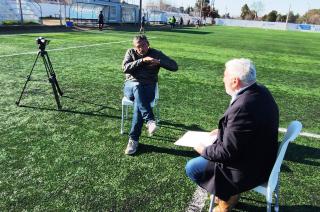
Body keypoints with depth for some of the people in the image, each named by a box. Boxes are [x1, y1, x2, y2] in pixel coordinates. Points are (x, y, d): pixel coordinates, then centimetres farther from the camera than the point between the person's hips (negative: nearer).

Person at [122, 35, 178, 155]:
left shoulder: (156, 54, 5)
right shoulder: (131, 52, 9)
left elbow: (174, 66, -2)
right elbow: (125, 68, -9)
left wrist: (158, 62, -18)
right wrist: (142, 60, -17)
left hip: (148, 87, -1)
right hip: (131, 86, 1)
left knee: (138, 104, -33)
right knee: (137, 87, -37)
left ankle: (133, 139, -27)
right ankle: (150, 120, -46)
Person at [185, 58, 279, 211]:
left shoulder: (242, 107, -33)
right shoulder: (260, 91, -5)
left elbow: (228, 152, -26)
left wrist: (204, 151, -11)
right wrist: (223, 131, 6)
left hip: (249, 167, -9)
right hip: (260, 156, 9)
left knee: (192, 168, 1)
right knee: (211, 145, 25)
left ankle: (228, 196, 18)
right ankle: (230, 191, 32)